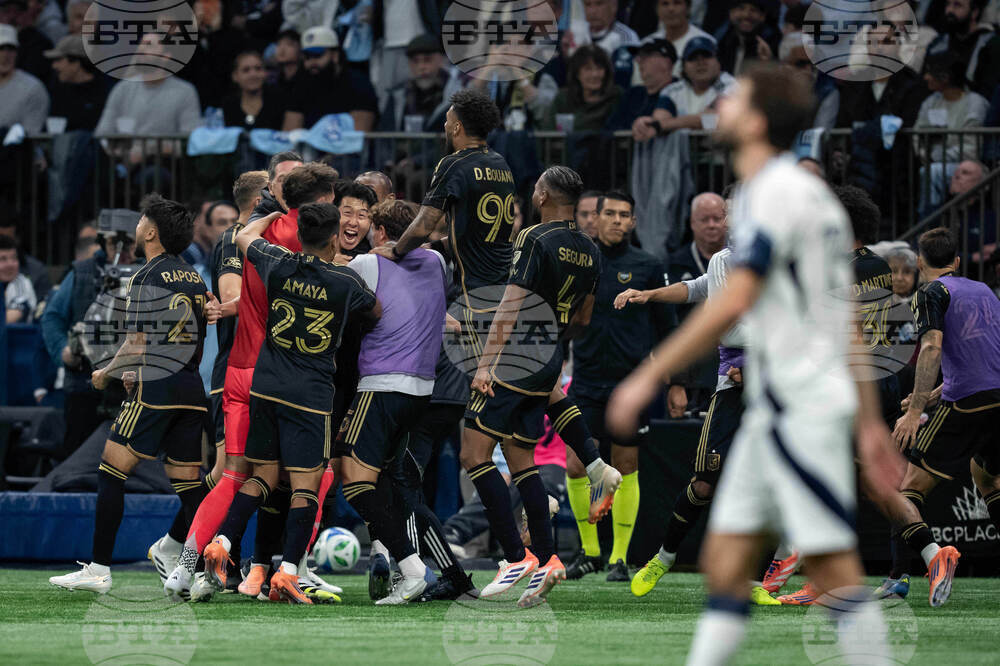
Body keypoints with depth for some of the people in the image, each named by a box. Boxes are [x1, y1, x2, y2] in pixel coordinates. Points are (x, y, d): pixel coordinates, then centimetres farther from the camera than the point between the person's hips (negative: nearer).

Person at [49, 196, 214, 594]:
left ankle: (99, 570, -3)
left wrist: (106, 374, 6)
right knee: (188, 483, 7)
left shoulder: (148, 278, -7)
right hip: (192, 389, 7)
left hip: (156, 388, -7)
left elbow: (138, 345, -11)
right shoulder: (193, 278, 15)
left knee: (111, 472, -1)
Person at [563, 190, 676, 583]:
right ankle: (589, 551, 11)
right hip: (587, 383, 1)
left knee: (625, 470, 2)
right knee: (575, 467, -5)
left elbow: (667, 327, 8)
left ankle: (620, 557, 11)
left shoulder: (648, 267, 2)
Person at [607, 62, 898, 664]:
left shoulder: (776, 192, -12)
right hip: (774, 407, 10)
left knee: (834, 566, -8)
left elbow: (733, 303, -19)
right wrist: (869, 421, 21)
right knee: (726, 561, 6)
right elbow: (843, 316, 19)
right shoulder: (811, 192, 18)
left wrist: (649, 377, -16)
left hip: (801, 405, -10)